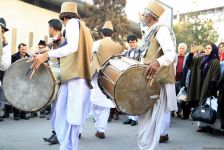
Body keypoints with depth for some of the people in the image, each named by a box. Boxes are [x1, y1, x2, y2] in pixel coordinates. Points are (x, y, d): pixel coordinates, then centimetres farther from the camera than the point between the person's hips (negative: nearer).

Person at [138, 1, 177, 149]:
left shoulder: (161, 29, -11)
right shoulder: (150, 33, 19)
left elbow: (172, 53, -26)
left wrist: (157, 62, -44)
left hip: (158, 82, -10)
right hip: (149, 81, 10)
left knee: (148, 121, -12)